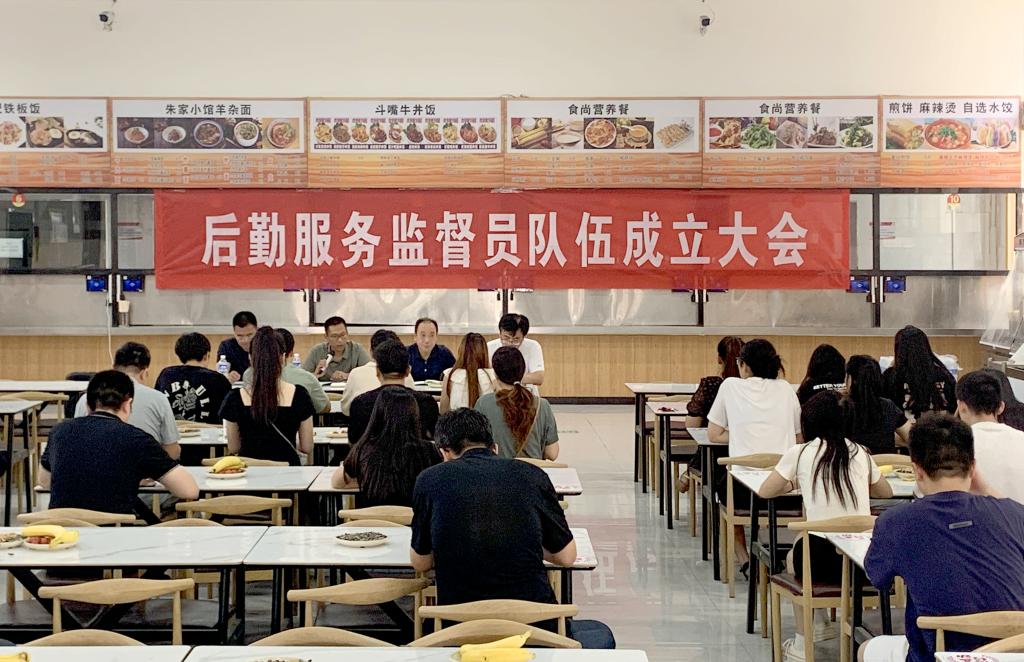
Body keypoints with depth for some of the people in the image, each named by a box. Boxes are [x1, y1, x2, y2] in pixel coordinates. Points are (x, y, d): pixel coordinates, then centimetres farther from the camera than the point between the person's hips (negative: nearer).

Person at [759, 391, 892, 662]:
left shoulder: (799, 453, 1)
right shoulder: (860, 453, 10)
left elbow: (765, 492, 13)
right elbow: (886, 492, 26)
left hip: (822, 558, -4)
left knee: (794, 557, 31)